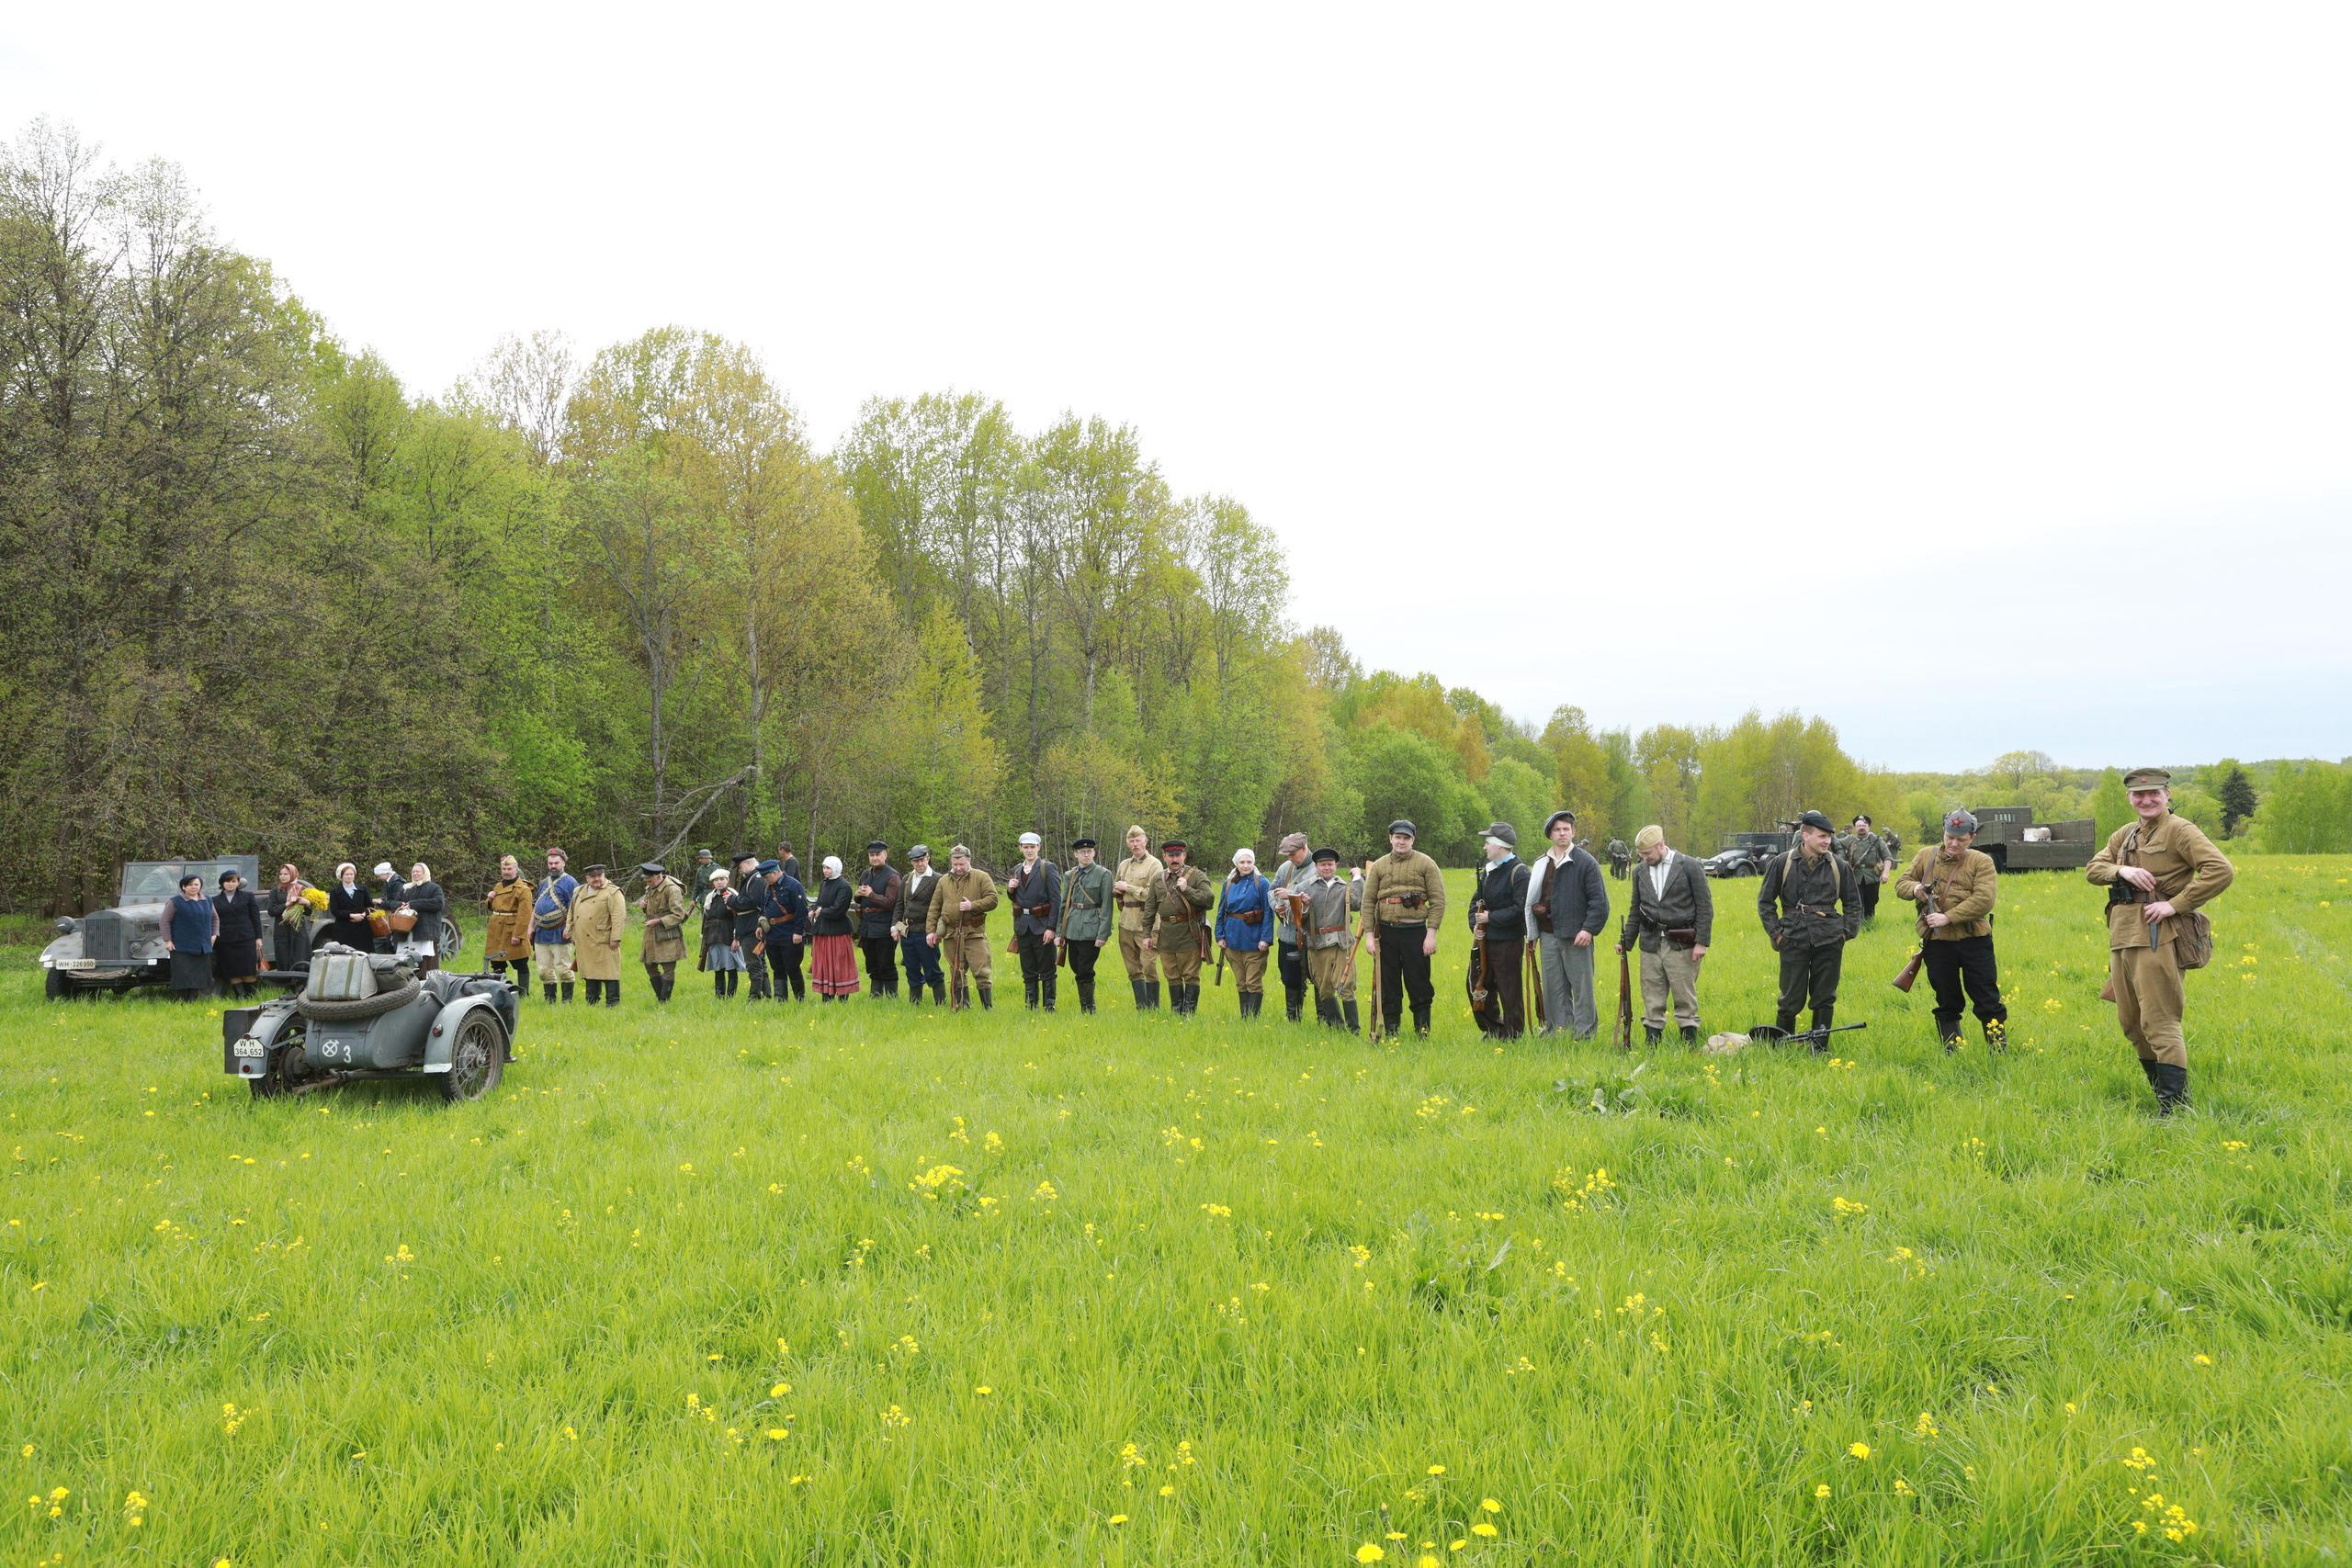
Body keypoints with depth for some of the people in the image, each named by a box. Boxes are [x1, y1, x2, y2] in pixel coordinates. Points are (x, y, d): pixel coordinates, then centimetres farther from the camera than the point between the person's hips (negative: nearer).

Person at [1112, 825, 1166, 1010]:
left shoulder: (1154, 865, -4)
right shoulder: (1124, 865, 15)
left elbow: (1152, 895, -14)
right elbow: (1115, 891, 25)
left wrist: (1127, 887, -10)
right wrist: (1118, 890, 2)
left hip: (1146, 924, -6)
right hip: (1126, 923, 6)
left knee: (1148, 966, -9)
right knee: (1133, 969, 8)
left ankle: (1153, 1009, 0)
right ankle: (1141, 1008, 15)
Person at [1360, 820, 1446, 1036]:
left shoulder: (1426, 864, 1)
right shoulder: (1378, 866, 8)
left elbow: (1438, 900, -2)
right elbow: (1368, 902, 8)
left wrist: (1431, 933, -9)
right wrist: (1369, 933, 0)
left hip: (1415, 932, -2)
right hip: (1387, 933, 2)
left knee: (1418, 985, 1)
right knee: (1388, 986, 8)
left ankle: (1422, 1030, 12)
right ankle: (1390, 1031, 19)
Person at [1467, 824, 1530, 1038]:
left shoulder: (1519, 872, -12)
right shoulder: (1488, 870, 13)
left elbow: (1521, 909, -19)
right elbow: (1476, 900, 17)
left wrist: (1491, 917, -16)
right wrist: (1475, 924, -1)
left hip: (1508, 942, -8)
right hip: (1485, 940, 8)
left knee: (1510, 992, 0)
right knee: (1475, 985, 13)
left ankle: (1512, 1035, 12)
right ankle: (1493, 1030, 27)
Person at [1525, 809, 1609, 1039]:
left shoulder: (1586, 862, -3)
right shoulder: (1541, 865, 14)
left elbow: (1599, 900, -6)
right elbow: (1531, 900, 21)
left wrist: (1589, 929, -14)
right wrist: (1532, 933, 14)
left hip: (1576, 936, -5)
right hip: (1548, 936, 5)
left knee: (1582, 988, 0)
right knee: (1554, 989, 9)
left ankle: (1584, 1035, 7)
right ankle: (1557, 1034, 16)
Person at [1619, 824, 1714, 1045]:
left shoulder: (1690, 867, -3)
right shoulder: (1640, 871, 11)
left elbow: (1705, 907, -3)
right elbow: (1635, 911, 18)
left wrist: (1702, 942, -9)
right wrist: (1626, 941, 11)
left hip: (1681, 944, -4)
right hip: (1651, 944, 4)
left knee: (1685, 998, -1)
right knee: (1652, 1000, 5)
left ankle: (1690, 1042, 7)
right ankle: (1651, 1046, 11)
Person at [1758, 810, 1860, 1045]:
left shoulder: (1839, 867, 5)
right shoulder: (1782, 864, 0)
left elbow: (1853, 904, 16)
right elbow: (1765, 901, 8)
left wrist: (1847, 933, 5)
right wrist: (1776, 933, 1)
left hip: (1829, 942, 2)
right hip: (1793, 941, -1)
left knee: (1825, 998, 6)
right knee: (1790, 999, 2)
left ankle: (1820, 1047, 18)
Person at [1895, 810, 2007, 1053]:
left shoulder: (1982, 862, -3)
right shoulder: (1926, 857, 8)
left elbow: (1984, 900, -14)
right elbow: (1901, 885, 13)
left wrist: (1948, 917, -20)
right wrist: (1914, 888, -11)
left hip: (1973, 942, -3)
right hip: (1936, 943, 3)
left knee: (1987, 1001, 3)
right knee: (1946, 1003, 12)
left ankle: (2000, 1052, 13)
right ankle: (1951, 1053, 21)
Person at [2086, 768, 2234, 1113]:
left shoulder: (2179, 830, -6)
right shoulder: (2123, 835, 18)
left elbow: (2221, 870, -17)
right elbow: (2093, 869, 10)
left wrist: (2176, 904, -18)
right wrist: (2121, 869, -11)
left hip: (2156, 936, -8)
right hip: (2122, 937, 8)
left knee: (2159, 1023, -10)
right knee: (2130, 1022, 15)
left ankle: (2175, 1105, -6)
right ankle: (2161, 1089, 30)